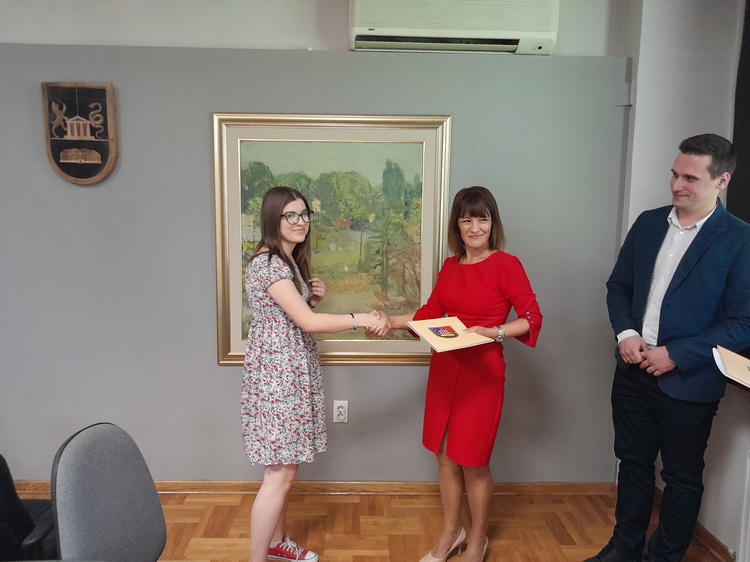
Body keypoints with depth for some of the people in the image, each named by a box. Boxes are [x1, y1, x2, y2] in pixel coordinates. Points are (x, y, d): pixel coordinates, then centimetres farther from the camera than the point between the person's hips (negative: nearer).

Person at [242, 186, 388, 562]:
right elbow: (308, 322, -24)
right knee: (279, 475, -4)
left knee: (287, 467, 18)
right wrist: (361, 319, -20)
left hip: (293, 374, 10)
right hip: (275, 376, -9)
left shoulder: (290, 261, 12)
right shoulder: (268, 264, -18)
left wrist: (314, 297, 3)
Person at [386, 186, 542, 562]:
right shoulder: (450, 266, 8)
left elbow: (532, 318, -11)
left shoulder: (506, 265, -10)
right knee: (445, 455, 14)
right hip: (444, 368, 6)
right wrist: (390, 322, 0)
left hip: (481, 372, -5)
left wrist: (494, 332, -26)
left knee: (473, 461, 6)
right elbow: (430, 313, 11)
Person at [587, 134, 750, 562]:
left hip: (688, 382, -5)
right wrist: (625, 332, -8)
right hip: (634, 371, 5)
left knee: (682, 477, 14)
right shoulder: (648, 223, 3)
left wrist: (675, 354, -19)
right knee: (633, 462, 19)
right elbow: (619, 285, 9)